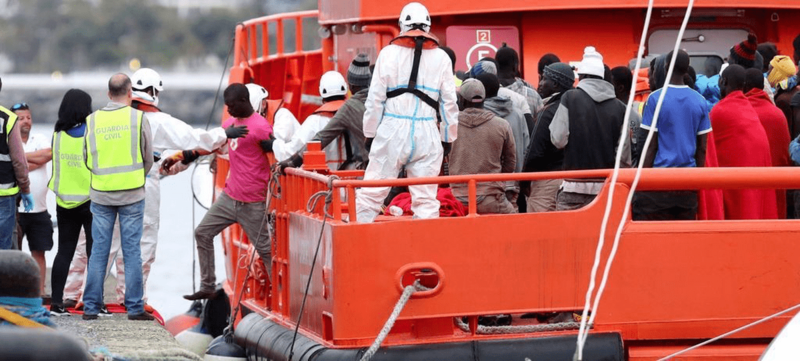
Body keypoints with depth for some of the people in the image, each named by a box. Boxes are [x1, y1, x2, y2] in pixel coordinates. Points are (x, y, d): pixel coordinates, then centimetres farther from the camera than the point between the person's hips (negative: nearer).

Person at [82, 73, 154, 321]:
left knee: (99, 250, 6)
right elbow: (148, 158, 2)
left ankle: (91, 307, 6)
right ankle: (135, 307, 3)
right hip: (132, 194, -2)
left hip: (101, 194, 2)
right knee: (132, 251, 2)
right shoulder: (138, 118, -5)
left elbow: (87, 159, 7)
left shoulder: (93, 120, 2)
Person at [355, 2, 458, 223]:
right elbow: (449, 103, 9)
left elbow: (375, 99, 3)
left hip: (392, 130, -1)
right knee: (426, 200, 3)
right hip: (426, 134, 1)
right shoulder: (441, 58, 7)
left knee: (371, 194, 2)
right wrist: (447, 139, 16)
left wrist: (370, 134, 9)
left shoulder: (389, 53, 3)